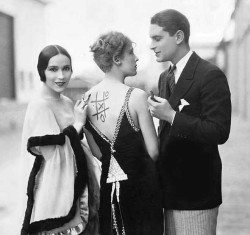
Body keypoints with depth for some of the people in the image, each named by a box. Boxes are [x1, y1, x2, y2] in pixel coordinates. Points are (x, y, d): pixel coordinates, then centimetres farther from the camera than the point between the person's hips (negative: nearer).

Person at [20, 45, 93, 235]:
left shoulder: (68, 103, 7)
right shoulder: (39, 106, -17)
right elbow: (54, 155, -21)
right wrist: (78, 123, -15)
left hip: (74, 187, 8)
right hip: (52, 190, -8)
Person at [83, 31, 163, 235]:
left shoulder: (86, 99, 0)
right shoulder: (136, 96, -16)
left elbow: (97, 153, 8)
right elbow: (153, 151, -11)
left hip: (107, 185, 6)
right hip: (139, 185, -5)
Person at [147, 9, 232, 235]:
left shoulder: (211, 75, -13)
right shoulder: (165, 77, 12)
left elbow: (219, 132, -21)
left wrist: (171, 116, -22)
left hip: (195, 189, -7)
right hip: (169, 186, 7)